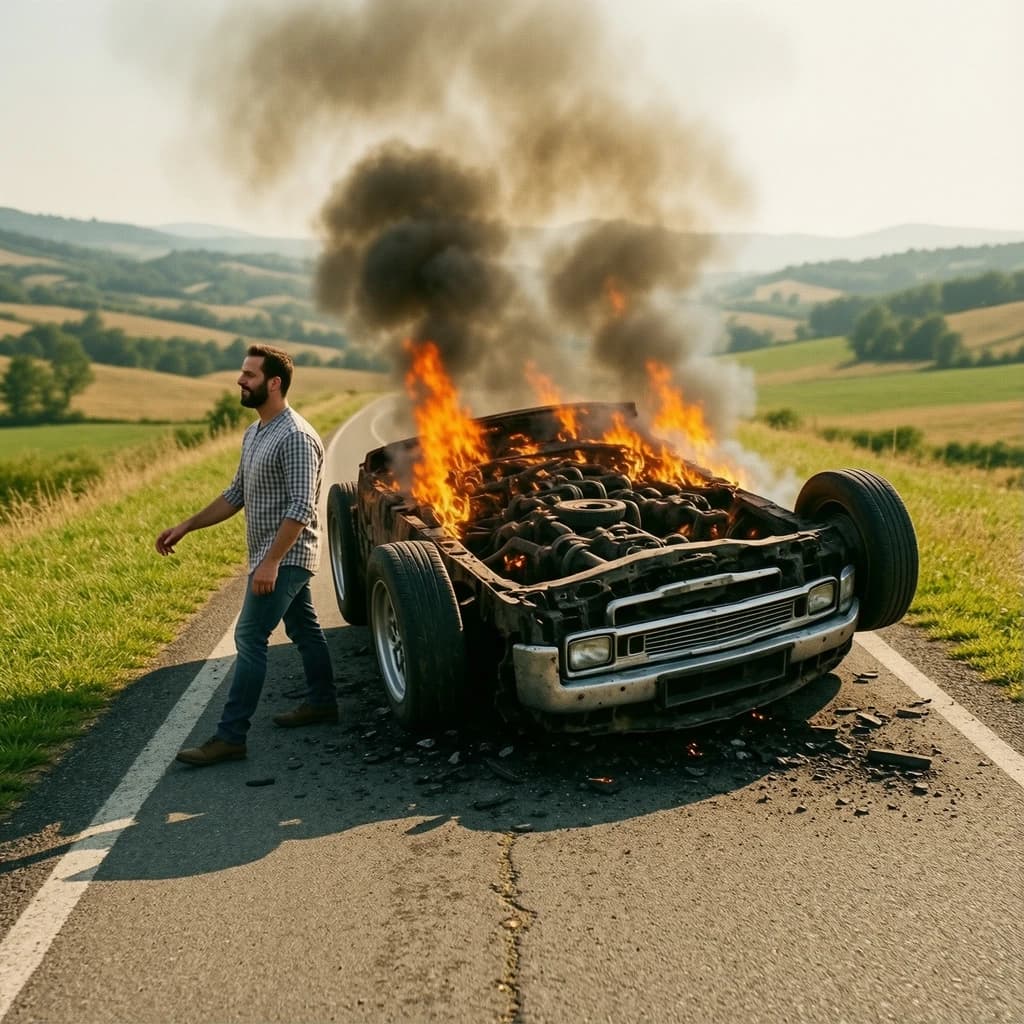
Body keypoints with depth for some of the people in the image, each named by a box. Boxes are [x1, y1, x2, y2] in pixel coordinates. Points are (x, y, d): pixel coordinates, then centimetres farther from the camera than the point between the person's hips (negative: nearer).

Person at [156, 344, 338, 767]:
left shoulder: (295, 437, -20)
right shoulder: (254, 434, 11)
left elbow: (301, 506, -25)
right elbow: (237, 494, 18)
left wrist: (271, 562, -28)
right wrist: (187, 526, 13)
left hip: (285, 558, -10)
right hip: (276, 557, 10)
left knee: (250, 638, -10)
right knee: (304, 628, 19)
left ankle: (230, 736, -5)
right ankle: (322, 703, 33)